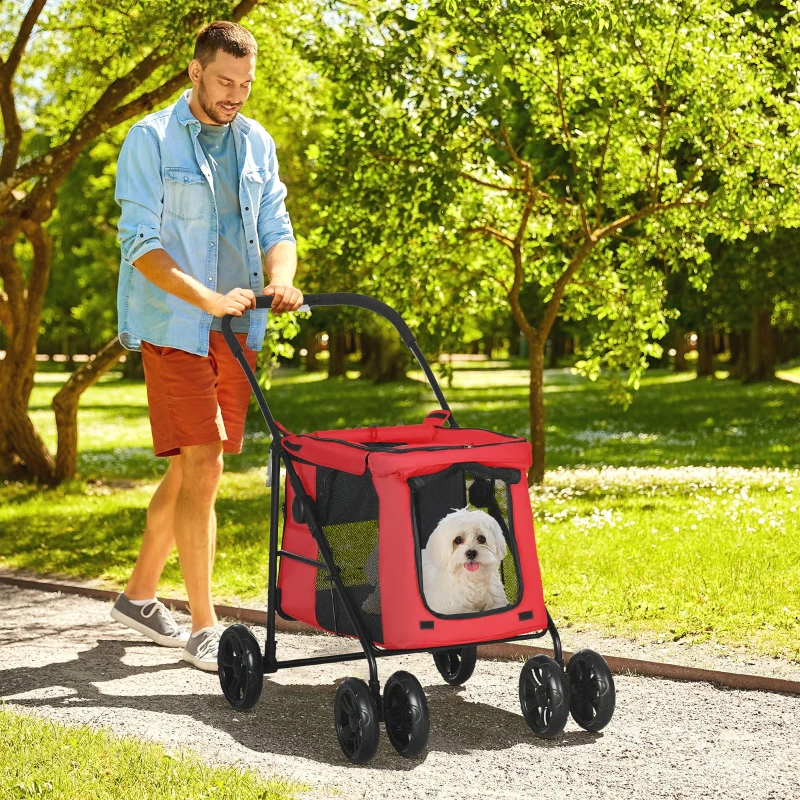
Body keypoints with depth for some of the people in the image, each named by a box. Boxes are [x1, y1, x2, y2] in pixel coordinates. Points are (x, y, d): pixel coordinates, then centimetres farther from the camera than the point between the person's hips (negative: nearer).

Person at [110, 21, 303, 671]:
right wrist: (209, 300, -25)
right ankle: (204, 628, -5)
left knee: (191, 469, 12)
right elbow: (141, 243, -13)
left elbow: (275, 228, 10)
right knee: (202, 465, -11)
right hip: (174, 327, -6)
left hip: (238, 331, 6)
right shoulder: (151, 140, -6)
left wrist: (280, 279, -13)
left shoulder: (257, 144, 12)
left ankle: (139, 594, 29)